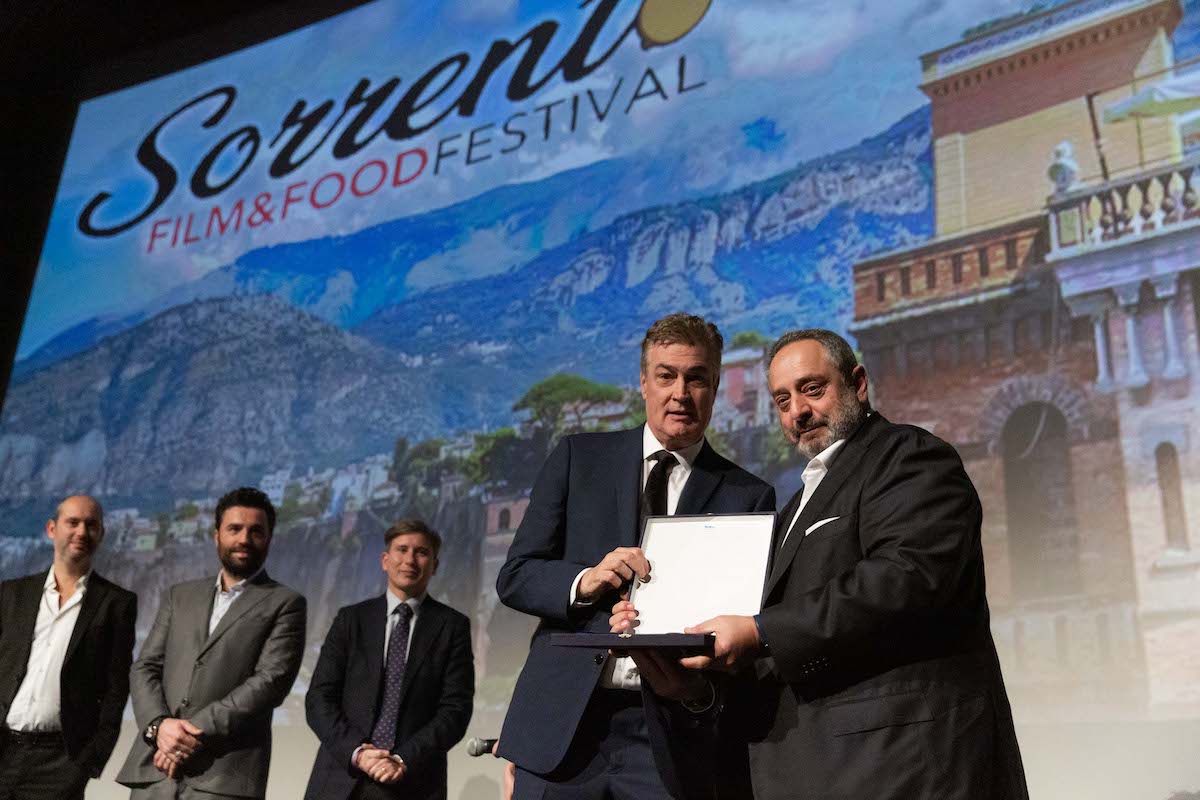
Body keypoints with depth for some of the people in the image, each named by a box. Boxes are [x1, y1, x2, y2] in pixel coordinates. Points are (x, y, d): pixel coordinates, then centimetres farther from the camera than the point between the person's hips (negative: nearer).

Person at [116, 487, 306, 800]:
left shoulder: (285, 604, 5)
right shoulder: (179, 596, 19)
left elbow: (271, 680, -6)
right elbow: (145, 667, 12)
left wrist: (198, 733, -13)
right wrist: (158, 725, -7)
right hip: (155, 766, 4)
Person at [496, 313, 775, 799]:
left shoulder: (748, 497, 4)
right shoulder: (578, 457, 6)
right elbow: (514, 577, 4)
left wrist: (707, 685, -17)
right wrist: (584, 581, -15)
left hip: (671, 729, 0)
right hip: (562, 722, 1)